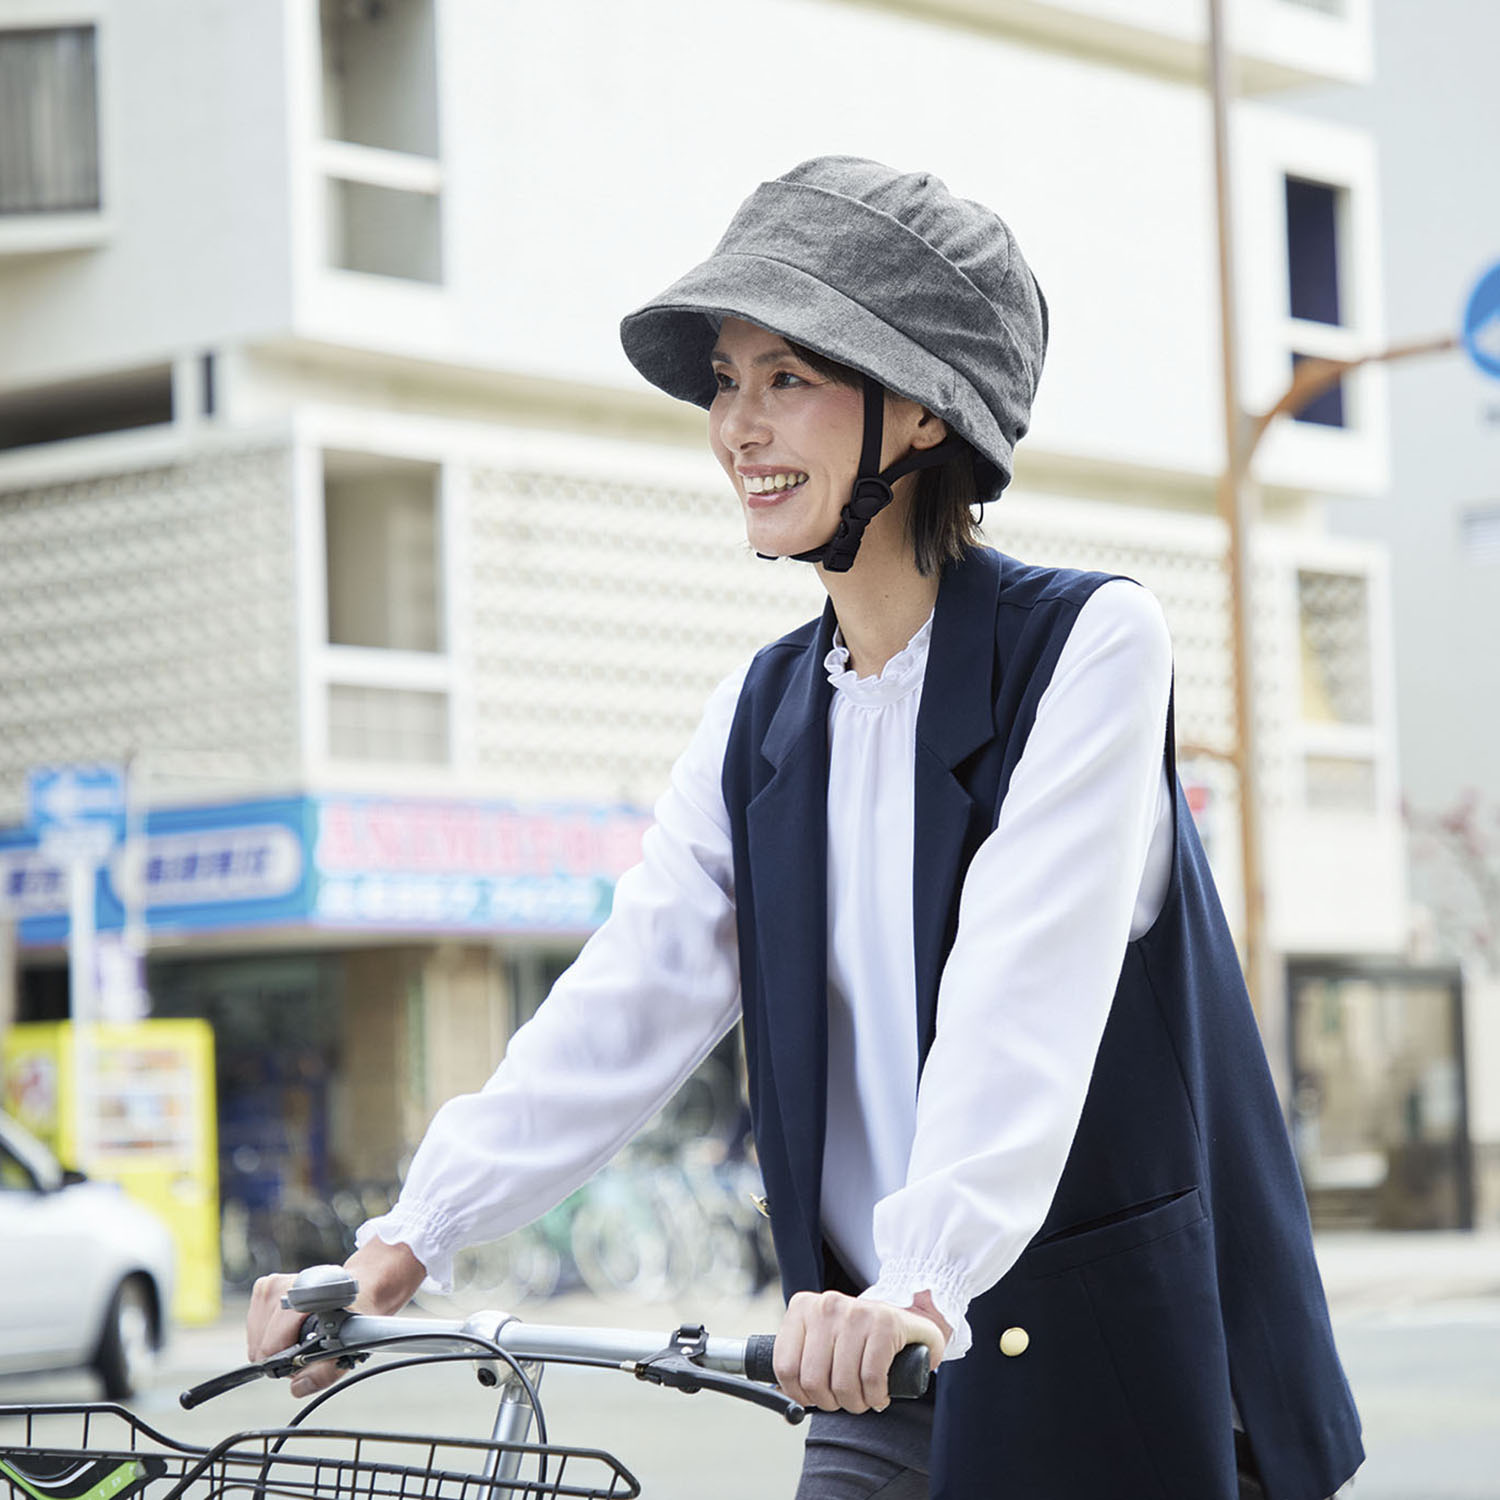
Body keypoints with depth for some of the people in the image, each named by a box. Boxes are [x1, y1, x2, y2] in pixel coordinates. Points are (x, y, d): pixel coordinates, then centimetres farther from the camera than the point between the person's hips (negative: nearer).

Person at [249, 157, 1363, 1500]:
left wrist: (926, 1283, -37)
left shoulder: (1092, 644, -9)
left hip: (1125, 1382, -5)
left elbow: (1025, 997, -23)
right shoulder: (763, 717, 9)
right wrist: (413, 1235, -13)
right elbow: (624, 1004, 1)